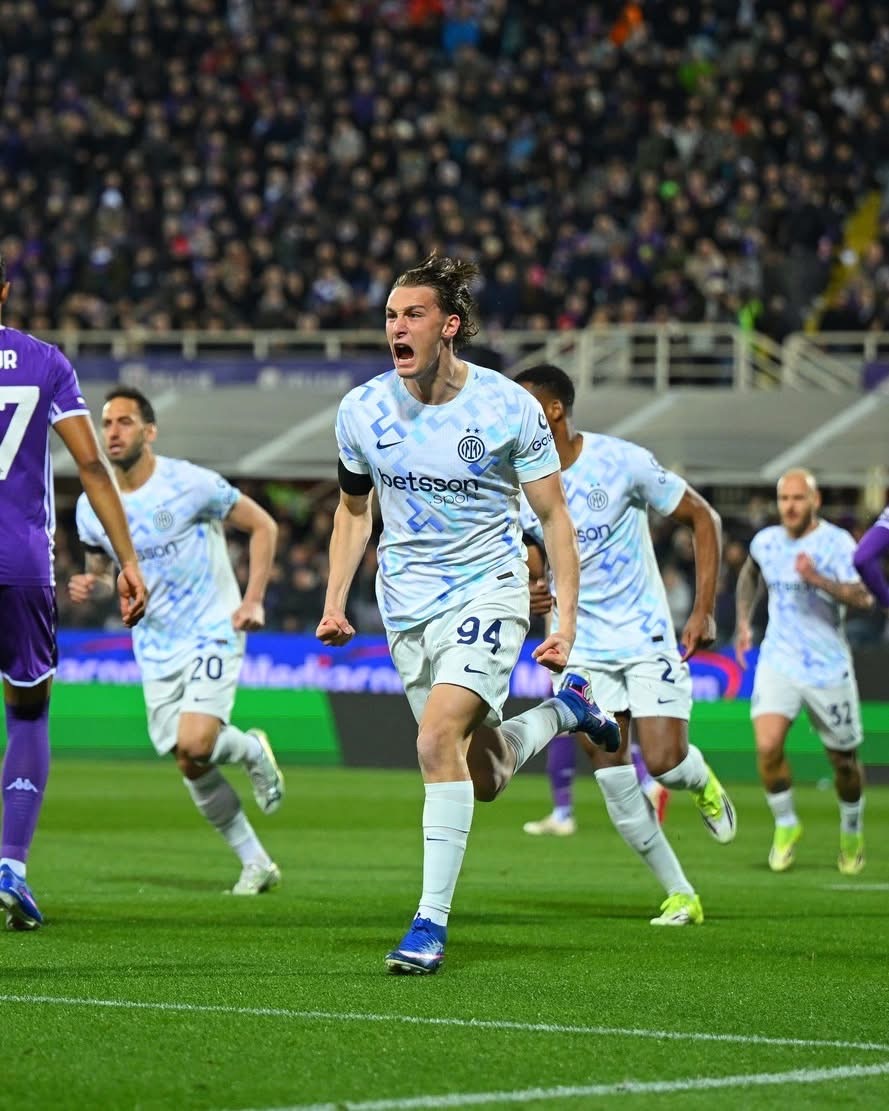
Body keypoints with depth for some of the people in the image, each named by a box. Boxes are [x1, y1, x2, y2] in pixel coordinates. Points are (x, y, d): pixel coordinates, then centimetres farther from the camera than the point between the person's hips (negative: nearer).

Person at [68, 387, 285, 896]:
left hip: (213, 634, -5)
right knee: (193, 768, 2)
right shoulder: (92, 506, 1)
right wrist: (89, 584, -7)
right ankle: (256, 864, 18)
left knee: (194, 745, -24)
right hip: (156, 651, 5)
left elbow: (263, 526, -3)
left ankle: (253, 750, 11)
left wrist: (254, 600, -12)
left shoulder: (190, 484, -13)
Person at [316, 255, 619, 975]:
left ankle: (432, 921, -17)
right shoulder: (362, 411, -3)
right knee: (484, 777, 8)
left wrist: (567, 623, -11)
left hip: (487, 591, -4)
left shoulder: (509, 407, -12)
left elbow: (554, 517, -5)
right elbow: (354, 508, 14)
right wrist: (335, 602, 6)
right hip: (408, 605, 4)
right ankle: (562, 712, 41)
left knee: (438, 740, -24)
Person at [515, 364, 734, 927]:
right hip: (583, 648, 4)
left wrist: (704, 609, -9)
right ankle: (681, 896, 8)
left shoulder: (622, 461, -13)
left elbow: (703, 518, -4)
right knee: (613, 779, -3)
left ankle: (703, 783, 23)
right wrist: (531, 593, -13)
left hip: (647, 639, -4)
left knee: (665, 760, -16)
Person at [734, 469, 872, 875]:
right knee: (767, 746, -19)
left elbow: (862, 597, -23)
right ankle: (786, 825, 3)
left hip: (829, 667, -2)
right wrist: (743, 621, 18)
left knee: (843, 760, 7)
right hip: (778, 661, 2)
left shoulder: (836, 542, -11)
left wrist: (818, 579, -36)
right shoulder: (764, 541, 4)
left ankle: (852, 832, 34)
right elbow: (750, 574, 28)